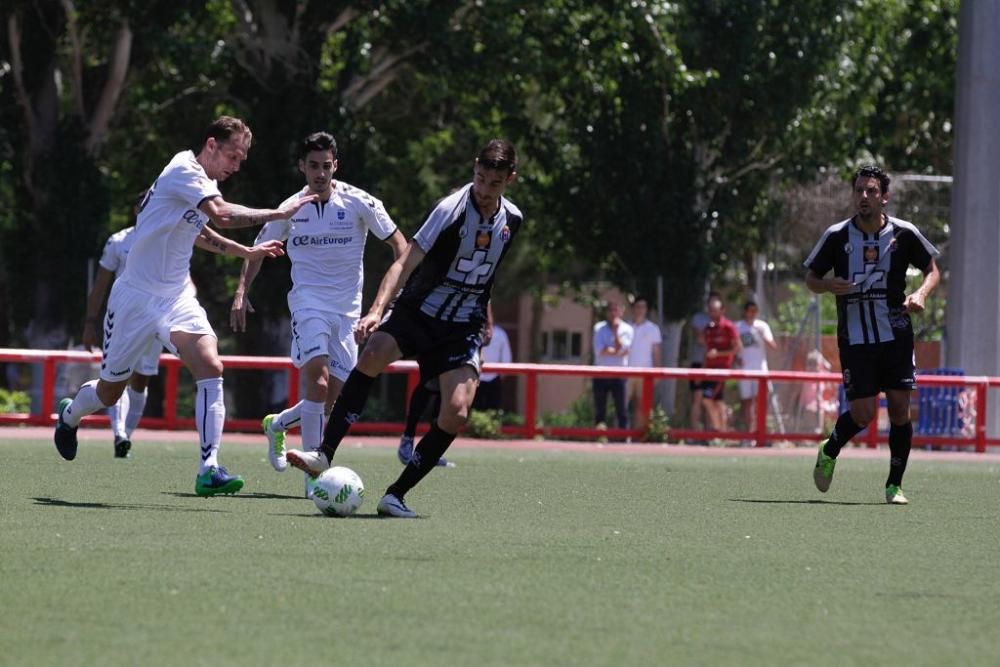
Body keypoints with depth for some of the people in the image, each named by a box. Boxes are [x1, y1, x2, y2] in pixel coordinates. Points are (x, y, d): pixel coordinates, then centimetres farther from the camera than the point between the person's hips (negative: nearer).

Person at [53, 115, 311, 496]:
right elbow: (223, 215, -34)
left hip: (176, 299, 7)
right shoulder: (184, 172, -17)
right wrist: (280, 214, -31)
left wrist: (246, 252, 22)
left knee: (210, 367, -20)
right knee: (110, 392, 9)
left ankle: (209, 469, -24)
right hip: (136, 297, -7)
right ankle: (68, 416, 44)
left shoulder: (207, 183, 10)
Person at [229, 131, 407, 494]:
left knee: (332, 400, 1)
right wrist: (241, 293, 5)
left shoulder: (359, 203, -2)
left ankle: (277, 424, 32)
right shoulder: (291, 209, 3)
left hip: (347, 308, 2)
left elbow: (397, 242, 5)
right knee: (319, 375, -26)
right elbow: (258, 250, 17)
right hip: (308, 300, -2)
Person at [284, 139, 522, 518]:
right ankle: (324, 455, -33)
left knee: (457, 411, -18)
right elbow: (406, 262, -23)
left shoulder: (511, 220, 4)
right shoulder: (452, 209, -14)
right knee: (374, 353, -34)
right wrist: (376, 311, -35)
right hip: (417, 313, -4)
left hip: (462, 329, 4)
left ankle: (396, 494, -5)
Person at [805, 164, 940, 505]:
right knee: (862, 412, -7)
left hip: (896, 336, 1)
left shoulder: (904, 233, -2)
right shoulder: (836, 236, -3)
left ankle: (895, 485, 8)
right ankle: (829, 451, 25)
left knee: (900, 409, -5)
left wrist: (920, 293, -10)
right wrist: (829, 285, -15)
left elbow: (932, 269, 10)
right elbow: (811, 278, 7)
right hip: (855, 339, -1)